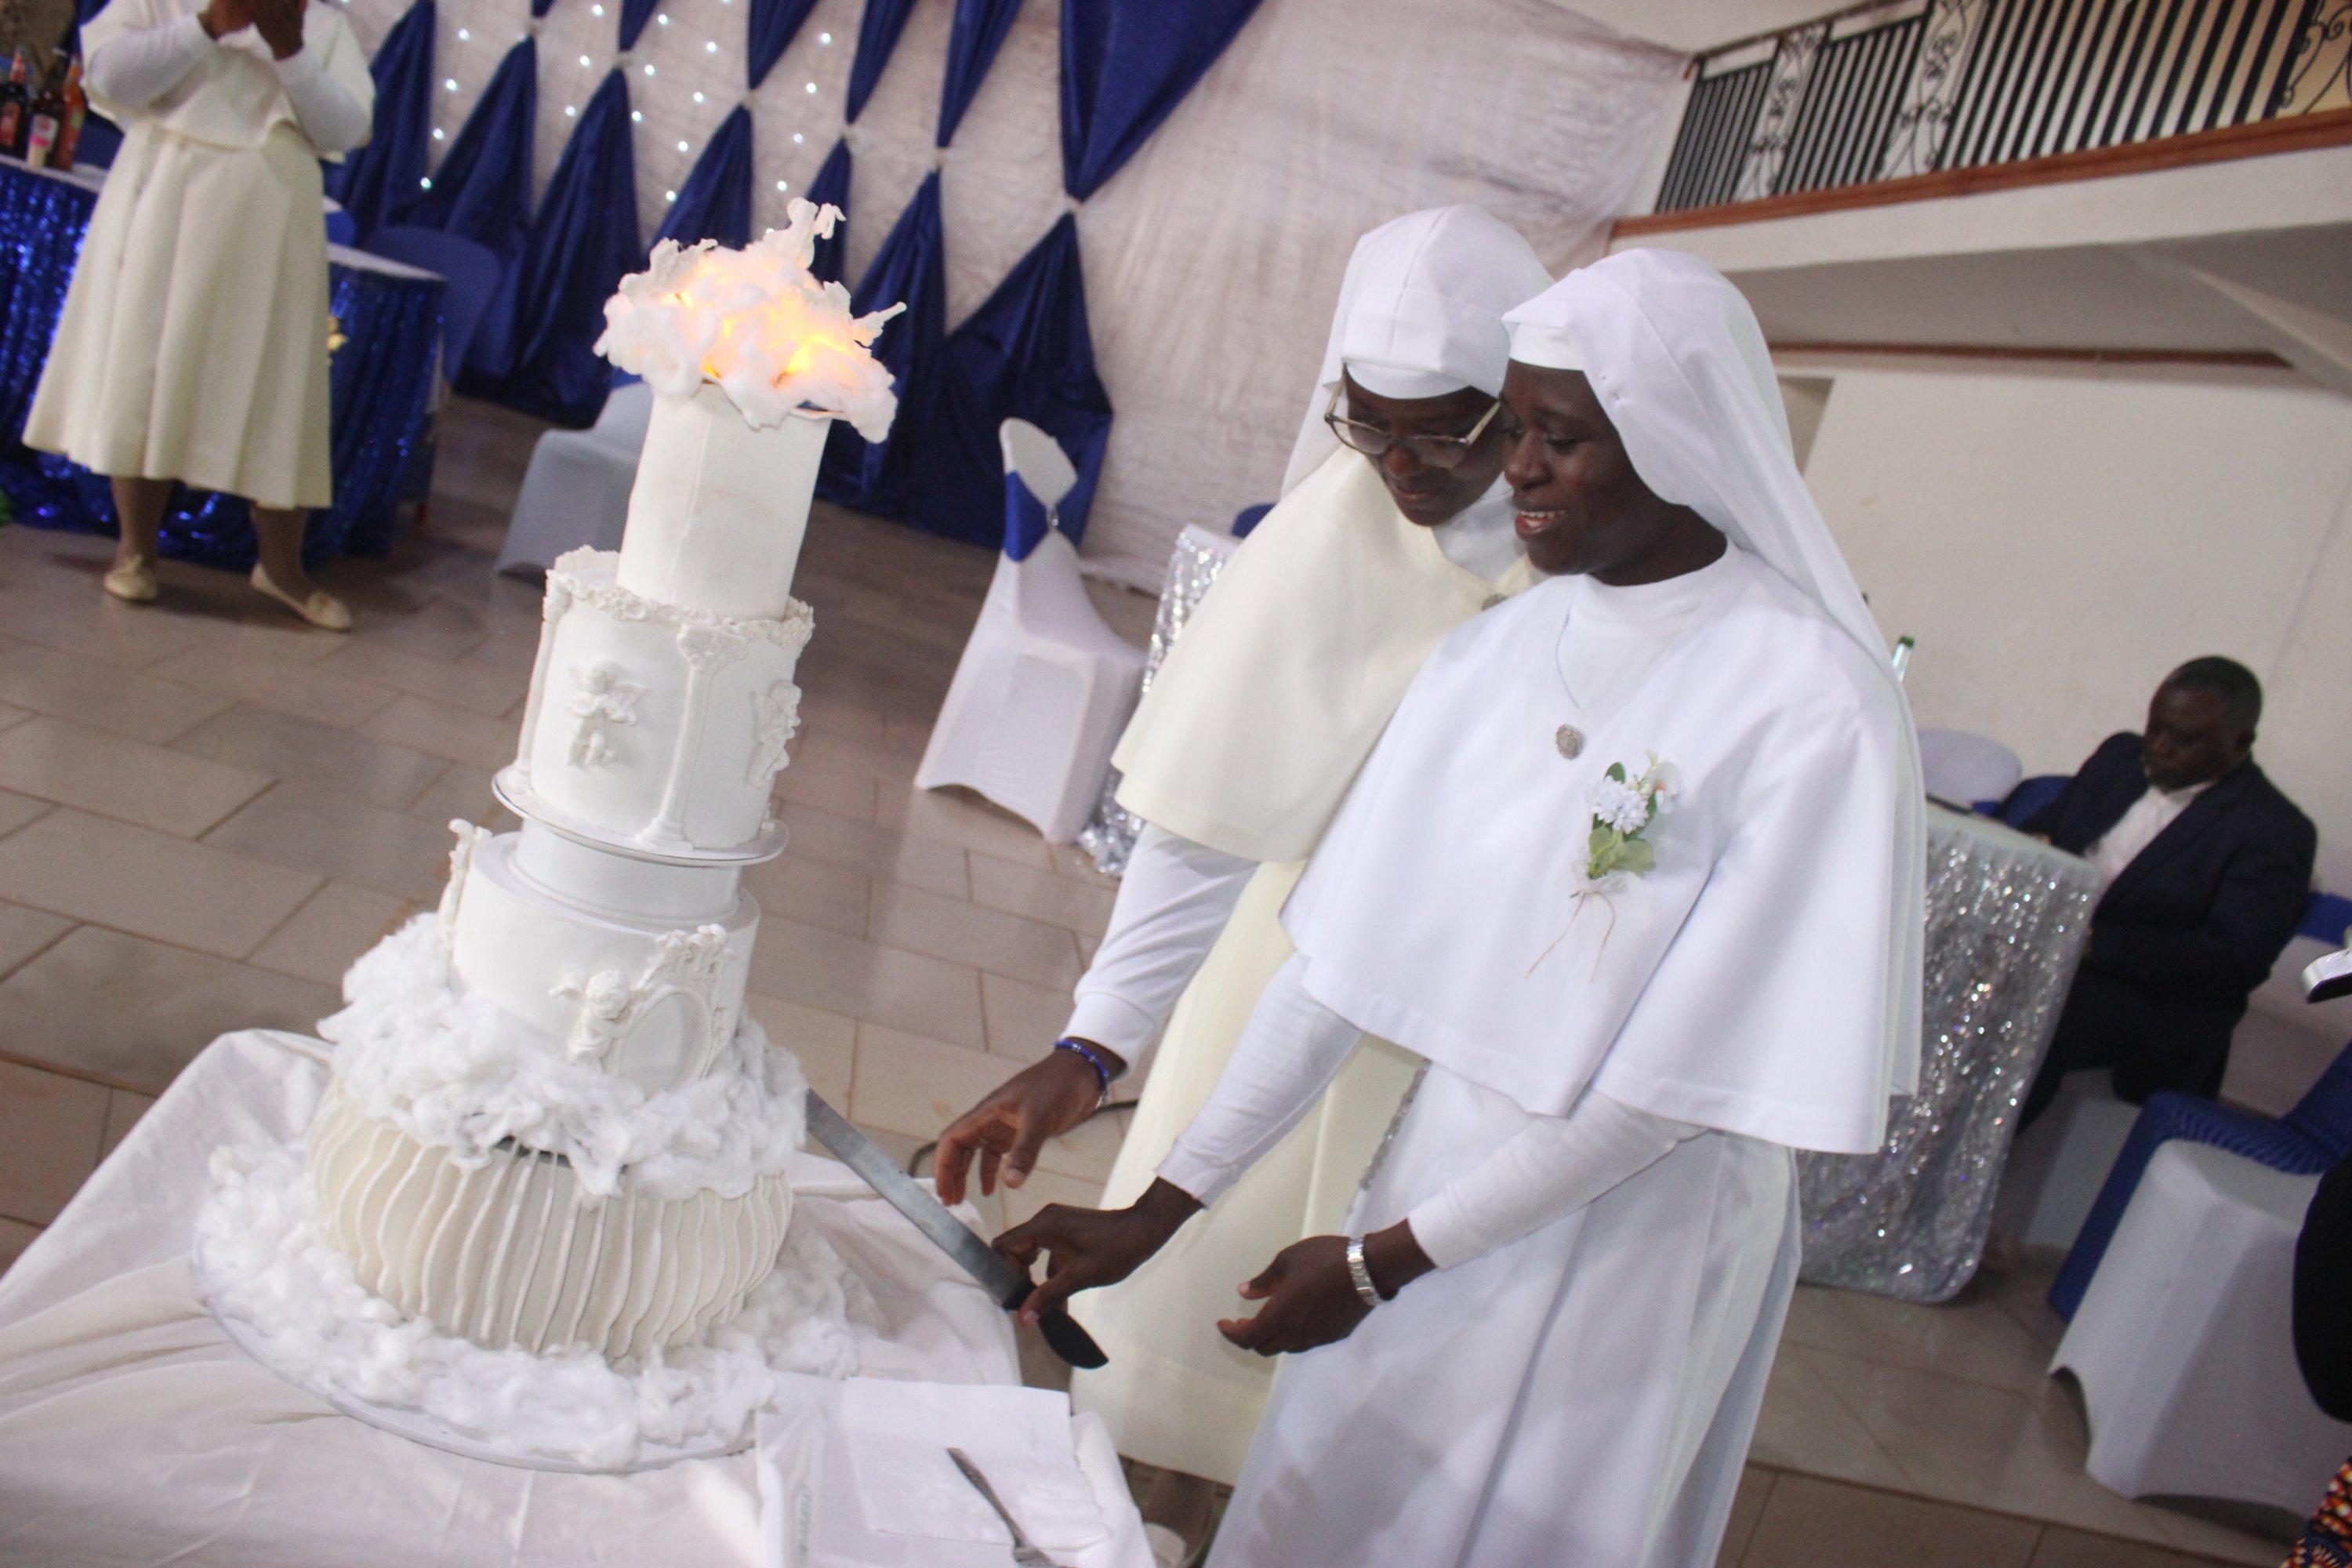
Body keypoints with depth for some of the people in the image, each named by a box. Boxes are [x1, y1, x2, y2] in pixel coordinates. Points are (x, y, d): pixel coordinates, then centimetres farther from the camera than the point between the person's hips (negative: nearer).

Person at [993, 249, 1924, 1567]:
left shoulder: (1814, 704, -20)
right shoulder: (1500, 653, -5)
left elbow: (1680, 1076, -19)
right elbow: (1349, 948, -4)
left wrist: (1383, 1259, -15)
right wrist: (1161, 1209, -5)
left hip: (1629, 1237, -4)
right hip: (1445, 1161, 5)